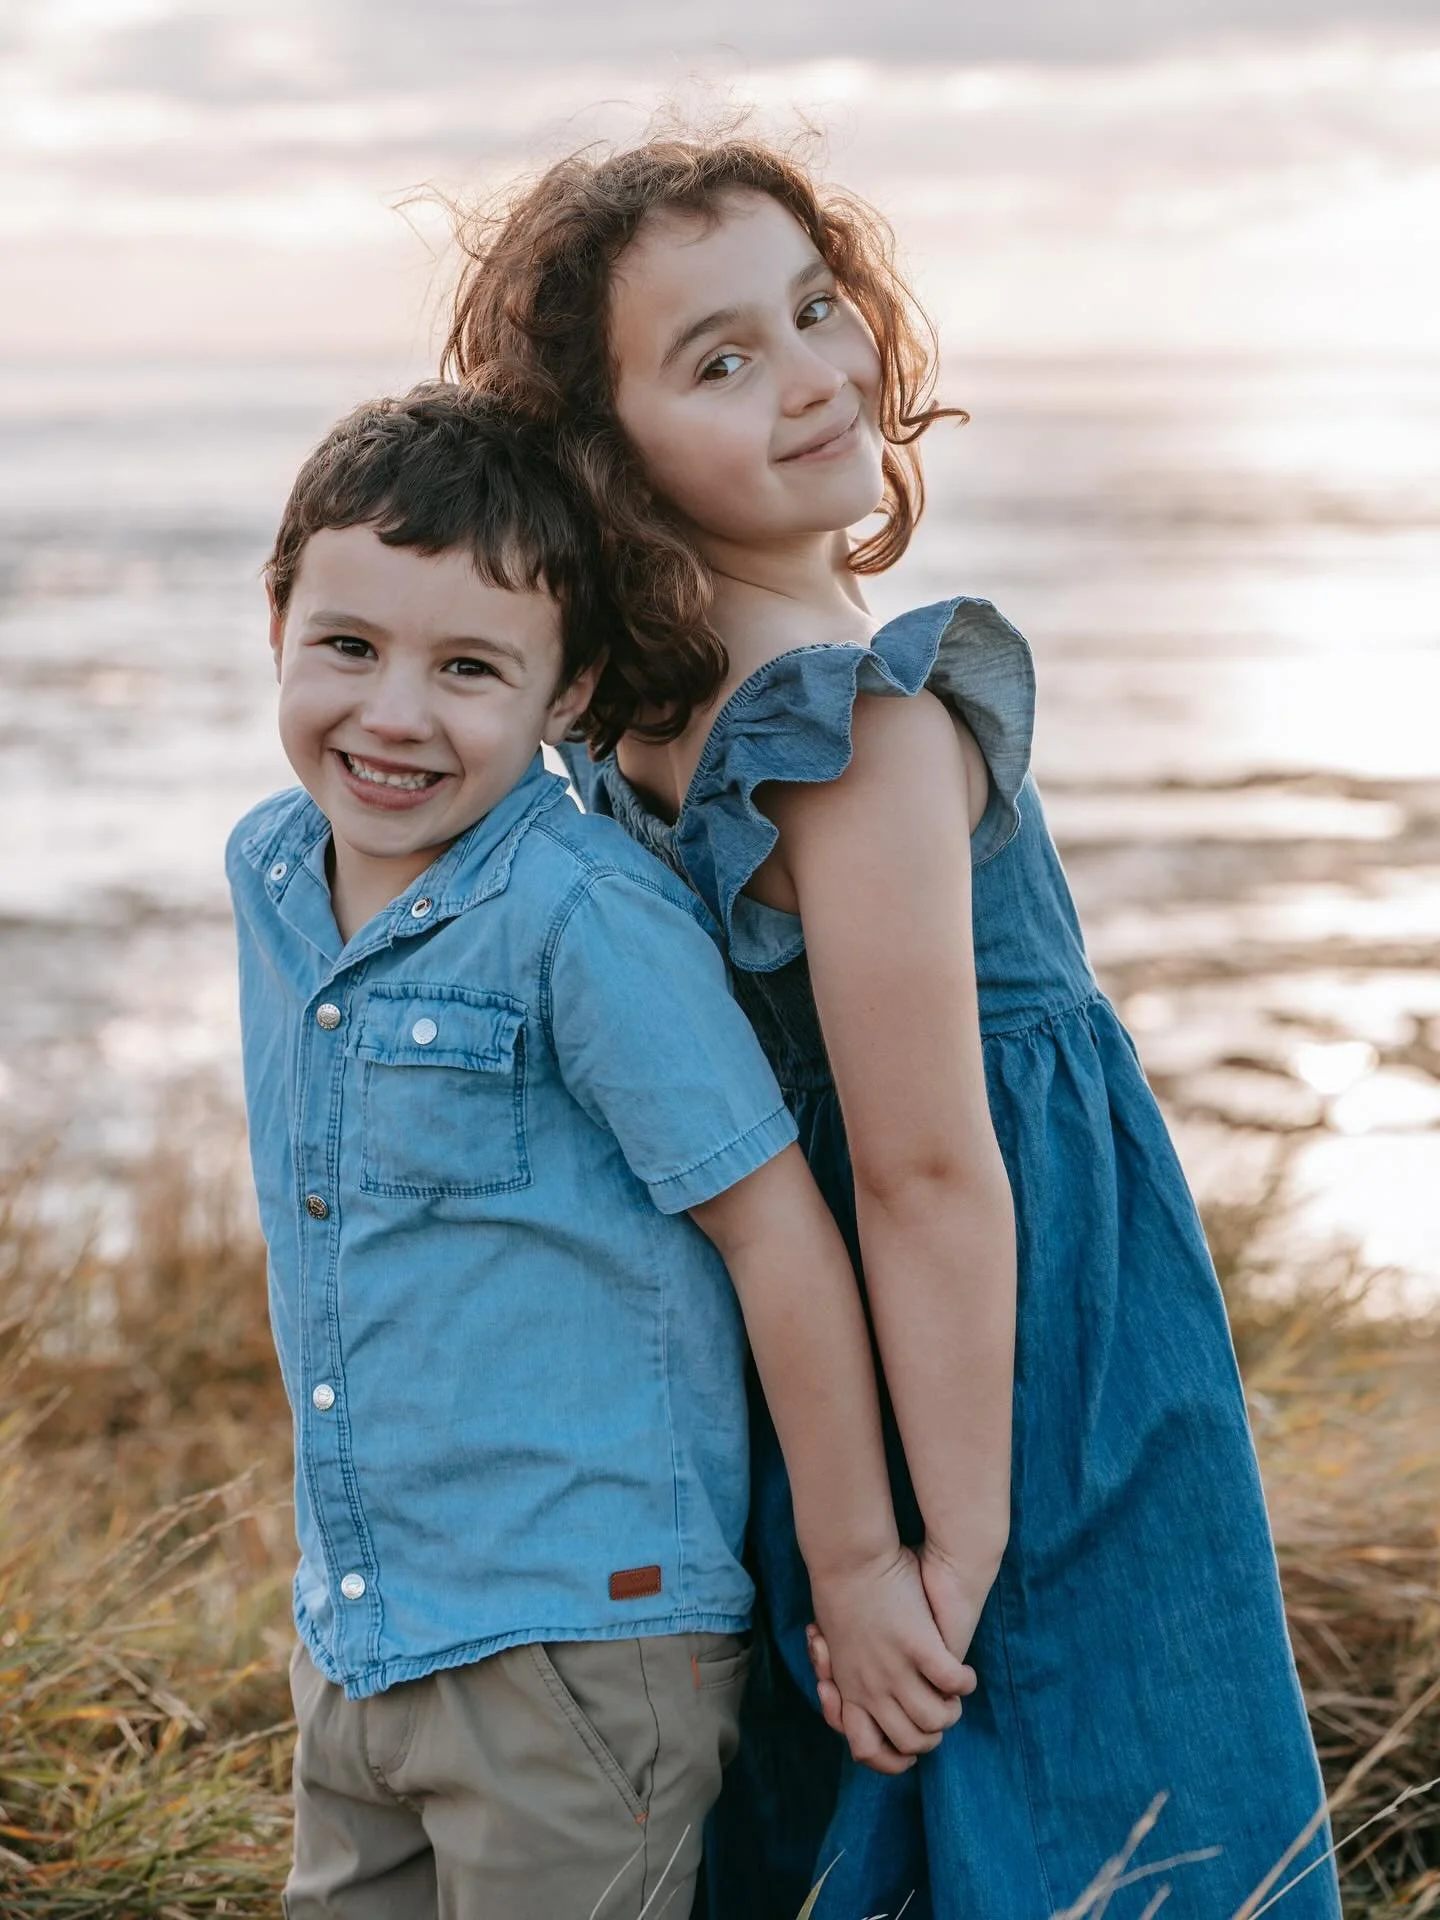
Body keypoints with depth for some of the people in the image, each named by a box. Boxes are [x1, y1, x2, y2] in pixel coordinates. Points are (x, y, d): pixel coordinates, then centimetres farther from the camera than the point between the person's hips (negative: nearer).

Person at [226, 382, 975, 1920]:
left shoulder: (587, 917, -20)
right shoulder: (266, 871, 4)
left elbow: (779, 1228, -16)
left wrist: (855, 1565, -10)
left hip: (579, 1636, -7)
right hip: (350, 1635, 7)